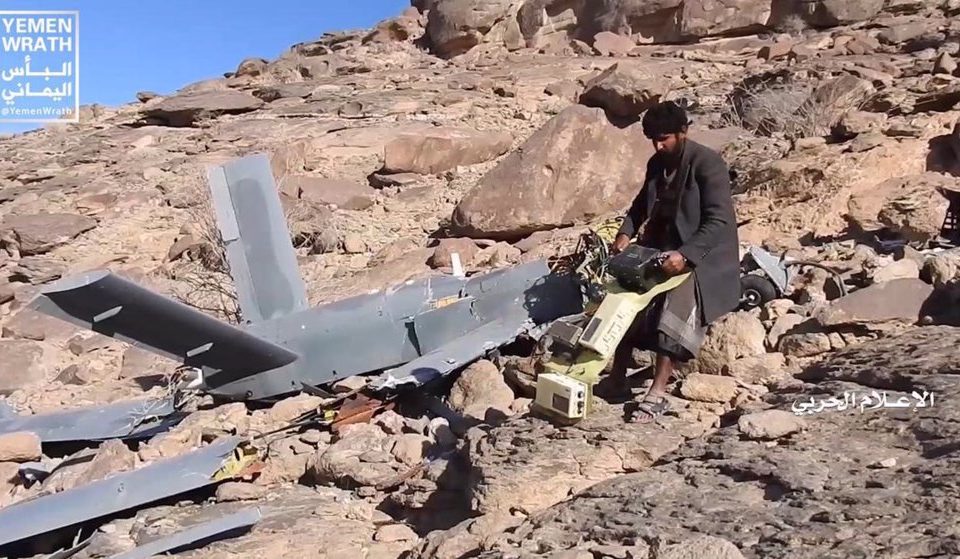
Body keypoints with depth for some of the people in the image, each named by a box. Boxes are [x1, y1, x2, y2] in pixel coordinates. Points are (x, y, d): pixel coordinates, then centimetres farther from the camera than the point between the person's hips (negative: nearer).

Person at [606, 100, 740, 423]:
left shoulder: (707, 163, -17)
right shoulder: (657, 163, 5)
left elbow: (718, 221, -23)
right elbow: (642, 203, 19)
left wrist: (685, 255, -35)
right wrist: (626, 233, 0)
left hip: (701, 254, -7)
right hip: (660, 248, 7)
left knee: (672, 316, -23)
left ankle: (657, 395, -19)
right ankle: (617, 378, 5)